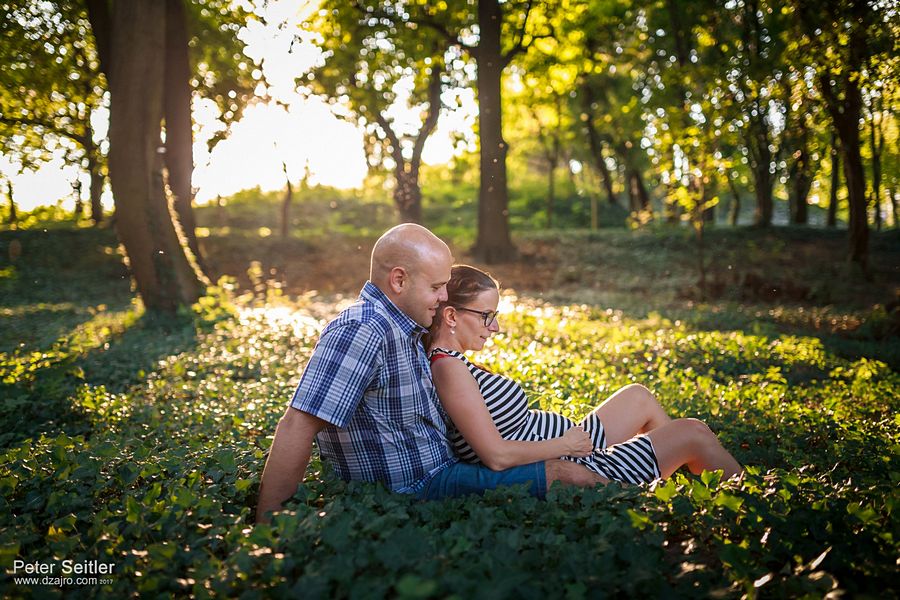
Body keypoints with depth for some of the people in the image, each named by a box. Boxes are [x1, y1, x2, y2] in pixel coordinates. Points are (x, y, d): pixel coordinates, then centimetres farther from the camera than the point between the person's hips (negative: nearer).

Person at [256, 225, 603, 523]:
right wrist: (267, 528, -29)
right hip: (416, 488, -11)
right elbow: (298, 427, -29)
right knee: (562, 474, -11)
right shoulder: (361, 332, -23)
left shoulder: (404, 329, 12)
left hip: (437, 472, 11)